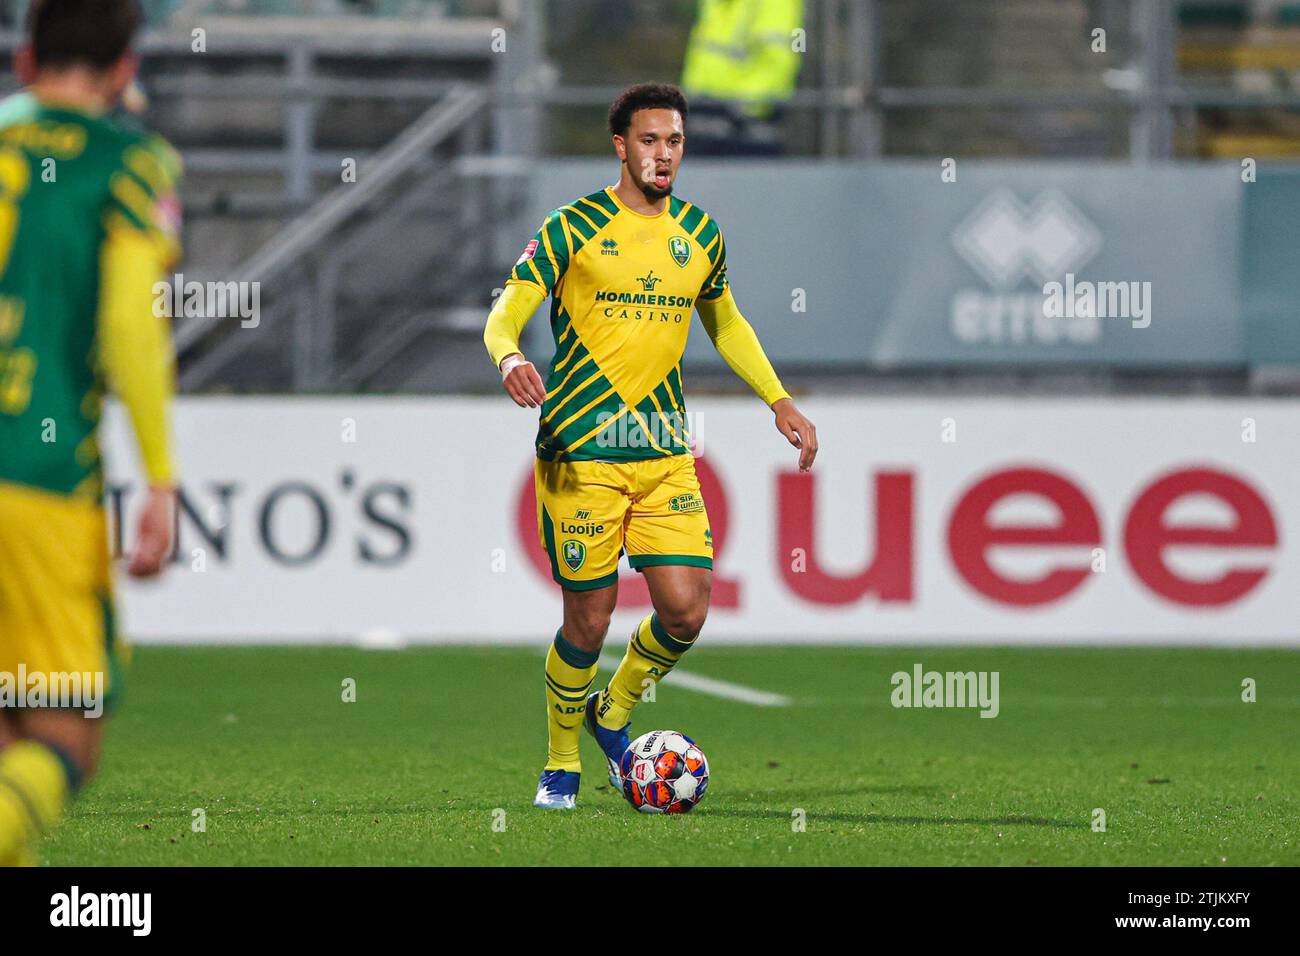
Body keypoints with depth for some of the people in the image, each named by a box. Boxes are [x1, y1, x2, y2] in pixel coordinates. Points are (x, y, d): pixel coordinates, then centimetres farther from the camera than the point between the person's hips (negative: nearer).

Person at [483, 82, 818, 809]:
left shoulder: (700, 235, 10)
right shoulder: (573, 229, -5)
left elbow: (725, 323, 26)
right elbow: (504, 317, -6)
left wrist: (780, 402, 20)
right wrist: (510, 358, -29)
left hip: (665, 451, 4)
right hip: (579, 452, -4)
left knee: (686, 612, -6)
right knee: (590, 620, -2)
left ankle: (614, 716, 23)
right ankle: (562, 764, 21)